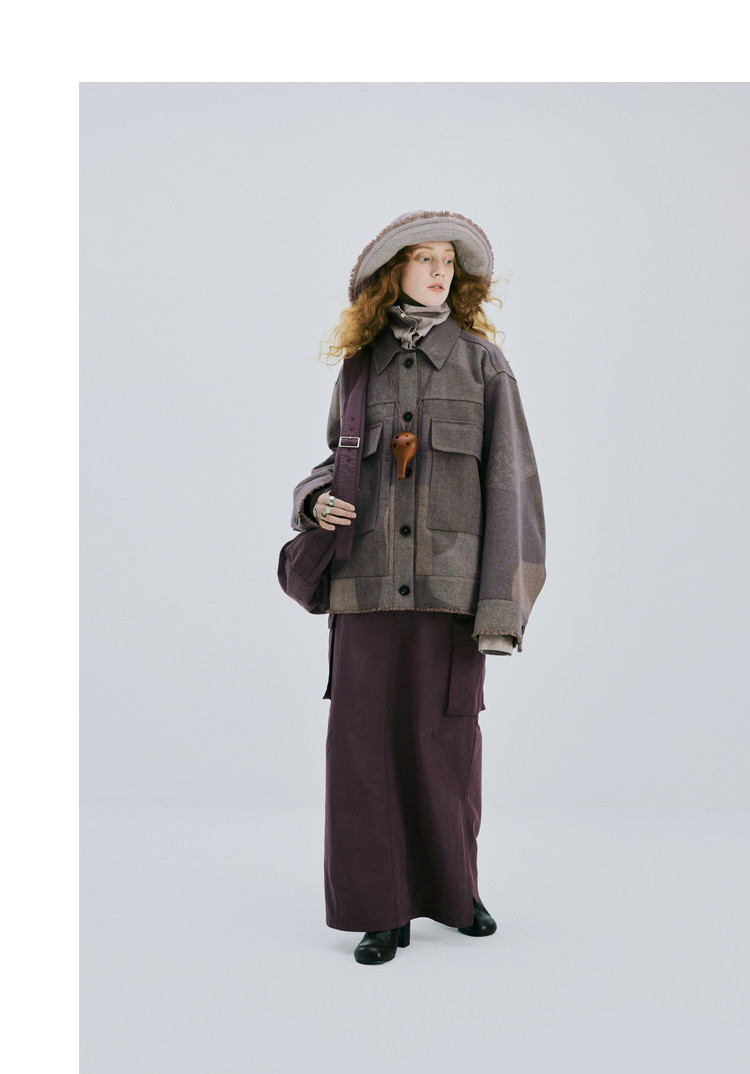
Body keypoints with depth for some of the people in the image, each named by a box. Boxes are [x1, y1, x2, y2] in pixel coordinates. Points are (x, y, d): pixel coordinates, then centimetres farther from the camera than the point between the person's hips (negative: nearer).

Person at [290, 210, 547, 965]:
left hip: (451, 577, -2)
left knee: (445, 740, 3)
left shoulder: (482, 360, 2)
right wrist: (317, 502, -6)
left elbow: (508, 477, -2)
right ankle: (384, 908, 10)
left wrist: (502, 603, -10)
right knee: (364, 741, -2)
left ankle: (452, 887, 25)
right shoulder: (360, 365, 9)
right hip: (371, 579, 2)